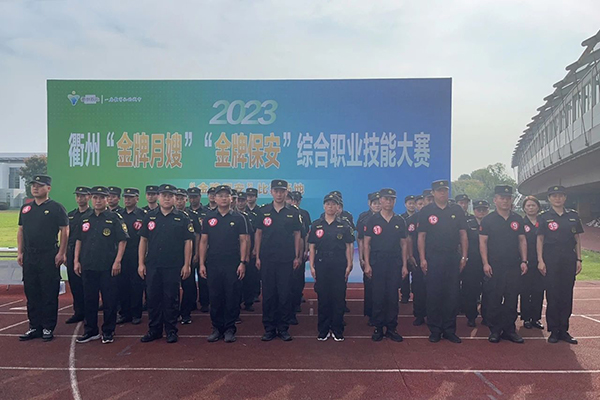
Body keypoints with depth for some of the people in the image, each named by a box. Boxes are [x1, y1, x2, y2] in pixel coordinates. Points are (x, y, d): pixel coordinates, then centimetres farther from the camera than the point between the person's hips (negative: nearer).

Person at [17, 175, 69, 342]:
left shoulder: (56, 208, -4)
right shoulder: (26, 208, 13)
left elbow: (65, 231, -6)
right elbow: (21, 231, 16)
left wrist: (61, 253, -11)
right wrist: (19, 252, 8)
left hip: (49, 257, -6)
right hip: (29, 256, 6)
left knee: (49, 293, 0)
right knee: (31, 293, 10)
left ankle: (48, 328, 10)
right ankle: (34, 327, 21)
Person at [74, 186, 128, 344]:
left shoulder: (114, 218, -3)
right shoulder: (85, 218, 10)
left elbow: (122, 241, -5)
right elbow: (79, 240, 15)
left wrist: (117, 261, -11)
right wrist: (76, 261, 8)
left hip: (108, 267, -4)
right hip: (87, 266, 4)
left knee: (109, 300, 2)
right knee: (89, 299, 12)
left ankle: (108, 332, 15)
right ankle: (90, 331, 24)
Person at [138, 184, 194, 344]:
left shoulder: (182, 218, 0)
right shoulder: (149, 217, 8)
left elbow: (188, 242, -2)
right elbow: (143, 240, 9)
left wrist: (187, 265, -7)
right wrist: (141, 263, 4)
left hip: (173, 266, -3)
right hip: (152, 265, 3)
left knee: (171, 299, 4)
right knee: (153, 298, 9)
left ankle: (171, 330, 16)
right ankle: (154, 329, 22)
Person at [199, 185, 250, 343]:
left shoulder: (238, 218, 3)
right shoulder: (209, 218, 8)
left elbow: (244, 241, 0)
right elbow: (203, 242, 8)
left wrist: (243, 262, -7)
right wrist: (202, 263, 2)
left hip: (233, 265, -2)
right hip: (213, 264, 2)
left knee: (232, 298, 2)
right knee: (215, 298, 7)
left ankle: (229, 329, 14)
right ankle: (217, 328, 20)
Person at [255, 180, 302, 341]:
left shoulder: (293, 213, 4)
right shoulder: (263, 211, 5)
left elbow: (297, 235, 6)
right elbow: (258, 234, 7)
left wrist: (297, 257, 0)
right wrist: (257, 257, 2)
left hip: (286, 260, 0)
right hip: (267, 260, 1)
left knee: (285, 294, 3)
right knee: (268, 294, 5)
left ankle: (283, 328, 15)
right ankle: (269, 328, 16)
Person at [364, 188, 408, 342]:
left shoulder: (400, 221, 9)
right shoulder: (373, 220, 3)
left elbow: (403, 244, 10)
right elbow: (366, 243, 2)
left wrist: (404, 265, 5)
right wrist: (367, 264, -6)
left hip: (395, 263, 2)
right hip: (377, 263, -1)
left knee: (393, 296, 4)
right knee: (378, 296, 2)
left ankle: (391, 328, 14)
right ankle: (378, 328, 12)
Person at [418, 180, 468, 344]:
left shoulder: (457, 211, 9)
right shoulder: (426, 211, 2)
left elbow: (463, 235, 9)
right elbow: (421, 236, 0)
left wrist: (464, 257, 2)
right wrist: (422, 259, -6)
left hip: (453, 258, 2)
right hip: (433, 258, -2)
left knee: (453, 295, 5)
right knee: (434, 295, 2)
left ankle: (449, 330, 16)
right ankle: (435, 330, 13)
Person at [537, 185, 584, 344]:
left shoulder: (573, 216, 9)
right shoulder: (544, 217, 1)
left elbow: (577, 239, 11)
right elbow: (540, 239, -1)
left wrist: (578, 259, 5)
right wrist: (540, 260, -7)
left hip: (569, 259, 3)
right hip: (551, 260, -3)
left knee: (567, 295, 5)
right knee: (552, 295, 0)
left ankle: (563, 330, 16)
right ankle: (554, 330, 10)